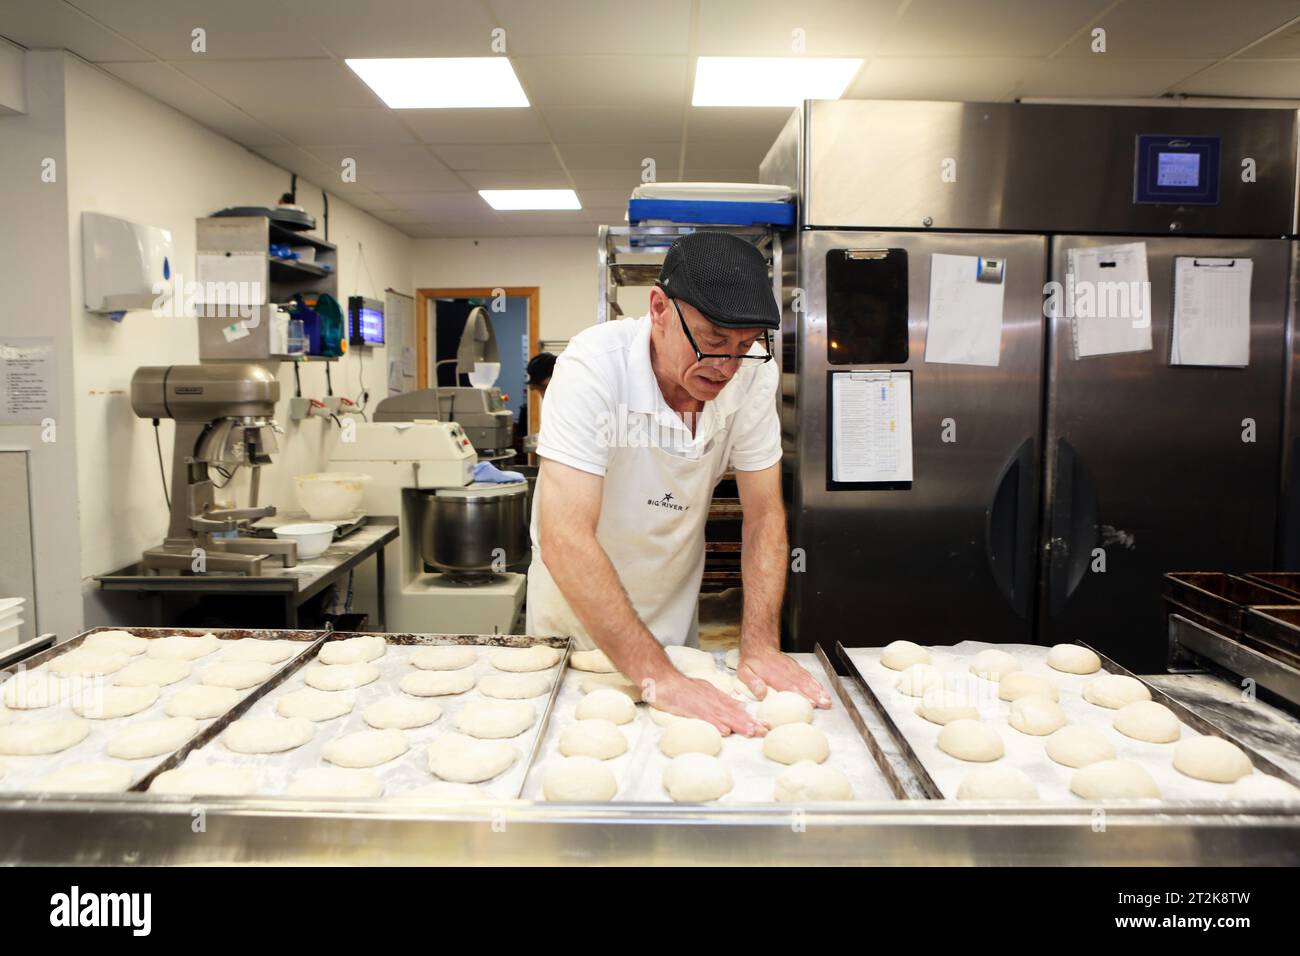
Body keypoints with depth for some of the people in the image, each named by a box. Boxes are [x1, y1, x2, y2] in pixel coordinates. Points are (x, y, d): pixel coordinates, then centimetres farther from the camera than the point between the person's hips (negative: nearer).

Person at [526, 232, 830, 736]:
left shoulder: (753, 372, -18)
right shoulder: (593, 366, -31)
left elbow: (764, 515, -11)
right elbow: (565, 539, -37)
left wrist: (760, 646, -22)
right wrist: (655, 676, -41)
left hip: (674, 612, 3)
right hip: (578, 612, -3)